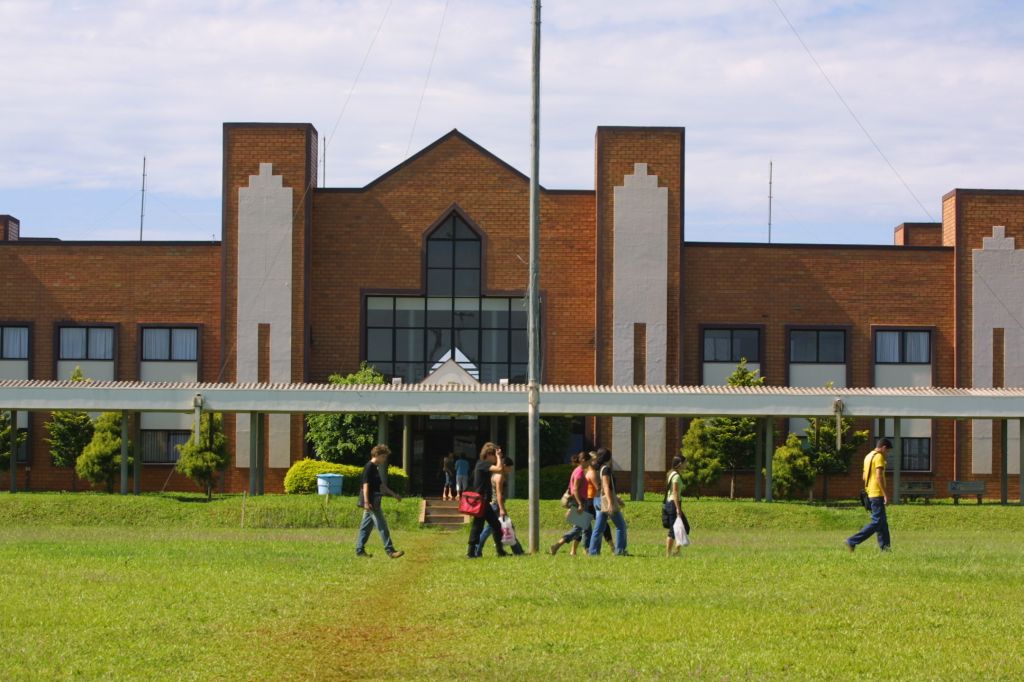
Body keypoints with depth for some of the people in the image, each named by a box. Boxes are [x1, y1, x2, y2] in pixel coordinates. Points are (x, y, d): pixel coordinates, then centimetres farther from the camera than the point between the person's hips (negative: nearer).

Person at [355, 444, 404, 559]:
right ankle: (390, 551, -8)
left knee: (365, 526, 11)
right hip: (371, 502, -10)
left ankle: (359, 550, 15)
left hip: (373, 502, 10)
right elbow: (365, 485, -19)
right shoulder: (369, 467, -14)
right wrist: (366, 502, -25)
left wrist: (394, 494, 28)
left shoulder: (375, 468, 16)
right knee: (382, 526, -8)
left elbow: (381, 485, 25)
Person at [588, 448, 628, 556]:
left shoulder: (600, 468, 16)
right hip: (607, 499, -9)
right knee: (621, 525, 3)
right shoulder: (606, 469, -13)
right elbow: (606, 487, -21)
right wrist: (610, 503, -26)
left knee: (599, 528, 7)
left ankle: (593, 551, 3)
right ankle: (620, 550, 2)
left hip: (599, 501, 9)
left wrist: (617, 499, 30)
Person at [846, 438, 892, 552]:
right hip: (877, 494, -10)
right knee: (877, 522, -9)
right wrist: (885, 494, -20)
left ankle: (884, 547, 10)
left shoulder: (868, 456, 17)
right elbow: (879, 476, -21)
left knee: (882, 522, 12)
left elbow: (864, 476, 22)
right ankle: (852, 541, -13)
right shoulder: (879, 457, -12)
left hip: (870, 492, 10)